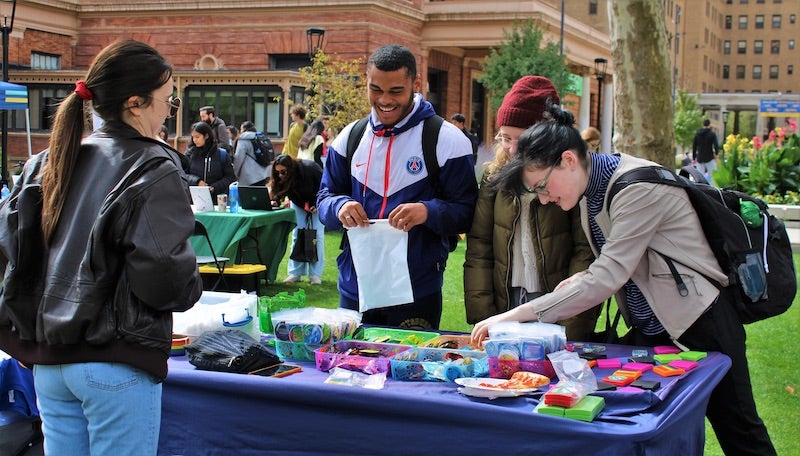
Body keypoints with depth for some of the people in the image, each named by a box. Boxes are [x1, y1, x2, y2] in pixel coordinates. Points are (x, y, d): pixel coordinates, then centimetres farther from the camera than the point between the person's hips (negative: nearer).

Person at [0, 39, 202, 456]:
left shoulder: (50, 162, 7)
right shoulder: (153, 170, -13)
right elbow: (164, 277, -20)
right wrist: (190, 288, 1)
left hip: (48, 357, 7)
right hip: (113, 361, -7)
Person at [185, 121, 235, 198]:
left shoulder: (222, 154, 4)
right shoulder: (190, 153, 7)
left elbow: (230, 177, 3)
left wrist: (215, 187, -11)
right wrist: (197, 181, -11)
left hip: (216, 198, -1)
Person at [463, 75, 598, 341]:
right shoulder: (494, 178, 6)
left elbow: (586, 252, -11)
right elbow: (478, 250, 5)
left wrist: (571, 329, -17)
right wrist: (481, 317, -3)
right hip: (506, 307, 4)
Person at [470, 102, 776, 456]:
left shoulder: (637, 187, -22)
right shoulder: (592, 191, 4)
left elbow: (608, 276, -27)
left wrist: (518, 314, -27)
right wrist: (585, 279, -8)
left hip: (697, 324, -8)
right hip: (648, 330, 9)